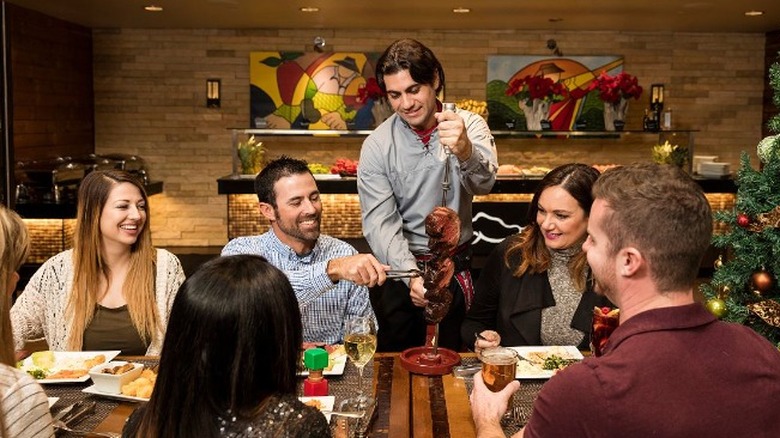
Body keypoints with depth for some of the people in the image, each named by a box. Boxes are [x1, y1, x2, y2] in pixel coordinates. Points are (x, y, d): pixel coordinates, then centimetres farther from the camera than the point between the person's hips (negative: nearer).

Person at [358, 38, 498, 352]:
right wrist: (411, 275, -27)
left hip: (457, 264, 1)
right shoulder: (376, 145, -6)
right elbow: (380, 222, -12)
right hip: (400, 266, 0)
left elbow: (483, 184, -23)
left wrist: (465, 151, -44)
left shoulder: (468, 126, -5)